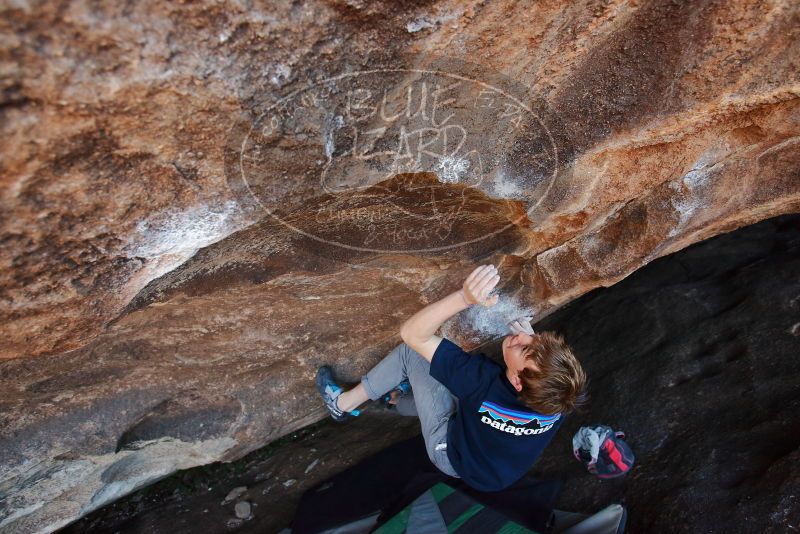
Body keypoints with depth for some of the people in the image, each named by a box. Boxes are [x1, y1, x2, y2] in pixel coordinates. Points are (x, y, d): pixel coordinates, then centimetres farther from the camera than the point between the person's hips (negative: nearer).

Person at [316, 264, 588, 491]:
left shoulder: (484, 382, -45)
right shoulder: (559, 392, -31)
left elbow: (412, 332, -40)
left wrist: (464, 297, -55)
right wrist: (533, 340, -20)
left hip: (454, 454, -5)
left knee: (412, 350, -8)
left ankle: (344, 403, 14)